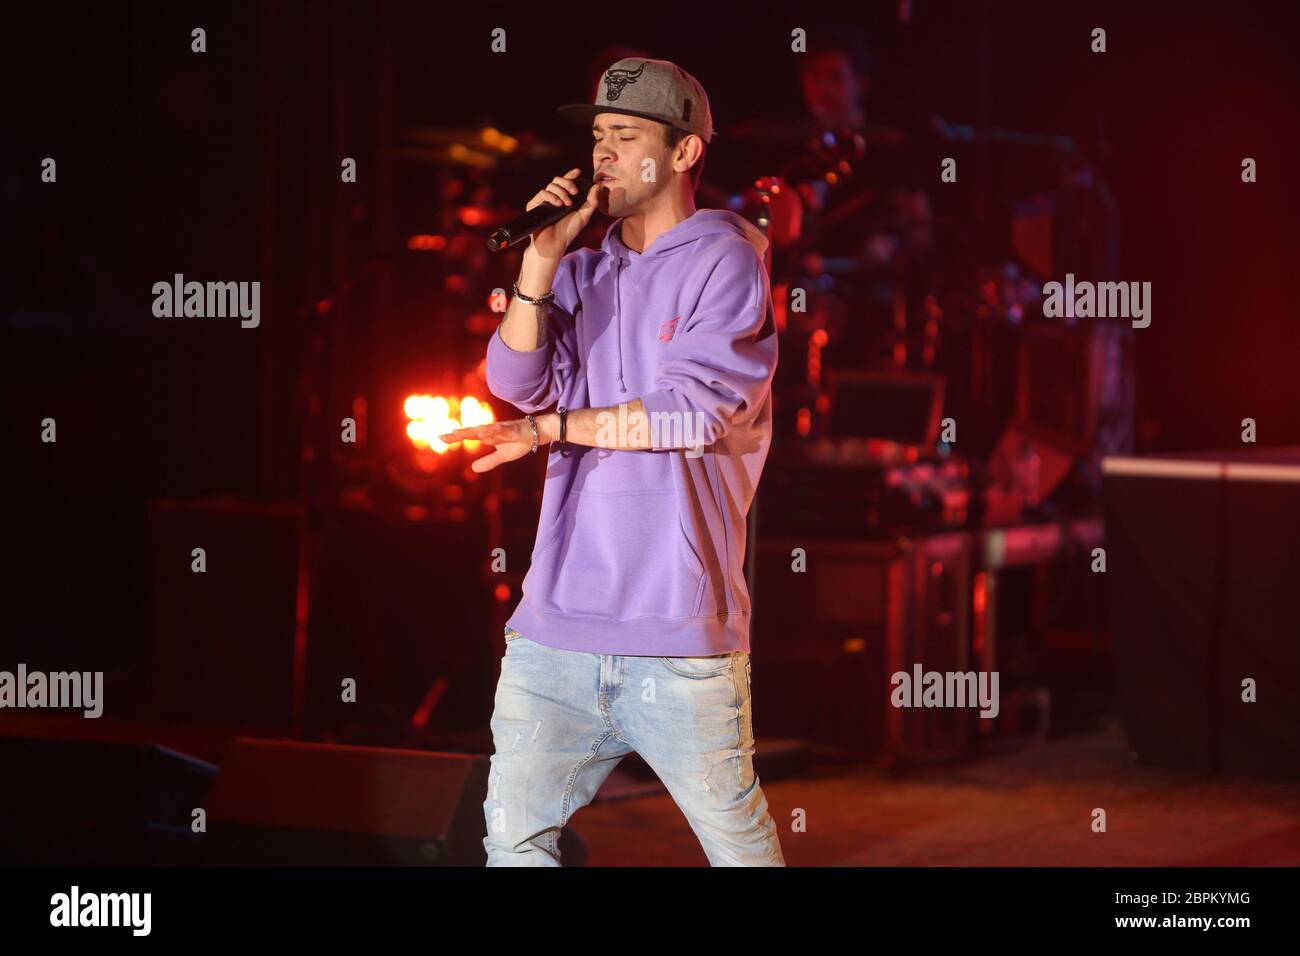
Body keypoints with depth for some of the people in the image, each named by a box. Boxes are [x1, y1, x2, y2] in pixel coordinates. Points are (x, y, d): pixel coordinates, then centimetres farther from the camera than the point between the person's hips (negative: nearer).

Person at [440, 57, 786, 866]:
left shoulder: (723, 261, -2)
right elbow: (515, 384, 4)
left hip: (678, 636, -5)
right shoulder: (583, 274, 16)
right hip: (558, 624, 5)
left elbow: (693, 411, -12)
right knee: (515, 838, 5)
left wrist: (553, 428, -7)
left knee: (740, 842, 2)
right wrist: (540, 262, -6)